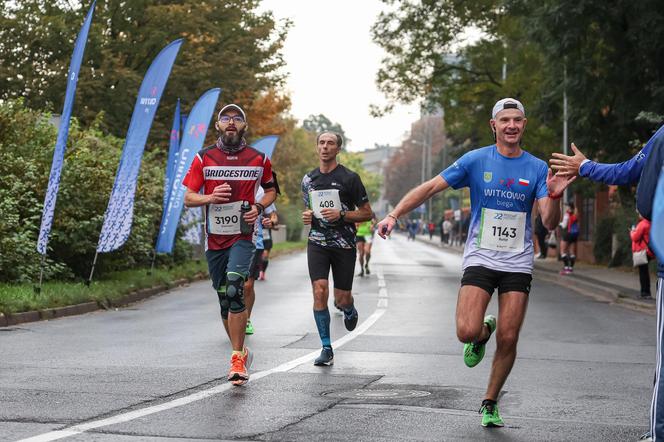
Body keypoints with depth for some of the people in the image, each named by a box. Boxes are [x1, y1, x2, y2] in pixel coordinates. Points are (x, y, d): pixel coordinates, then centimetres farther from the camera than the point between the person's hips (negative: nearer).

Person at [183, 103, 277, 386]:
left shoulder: (258, 159, 3)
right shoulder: (203, 158, 3)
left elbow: (271, 190, 19)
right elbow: (188, 198, 3)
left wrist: (259, 207, -2)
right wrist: (211, 197, -18)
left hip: (243, 237, -3)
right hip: (214, 239, 3)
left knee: (234, 290, -23)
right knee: (224, 300, 9)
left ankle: (237, 359, -19)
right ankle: (241, 352, 27)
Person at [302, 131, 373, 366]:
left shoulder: (349, 178, -4)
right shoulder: (308, 179, 9)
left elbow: (367, 213, -2)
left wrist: (341, 215, -17)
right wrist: (307, 216, 1)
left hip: (344, 244, -2)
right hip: (317, 242, 2)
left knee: (342, 299, 1)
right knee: (320, 291, -15)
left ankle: (350, 311, 42)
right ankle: (326, 349, -7)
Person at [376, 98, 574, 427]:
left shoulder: (538, 168, 2)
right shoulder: (476, 160, -1)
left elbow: (549, 222, -3)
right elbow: (430, 188, -1)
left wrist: (554, 196, -24)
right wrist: (394, 215, -11)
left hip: (517, 264, 1)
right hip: (479, 259, -1)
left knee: (508, 340, -4)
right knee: (467, 332, -17)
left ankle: (490, 403, 17)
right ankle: (483, 332, 21)